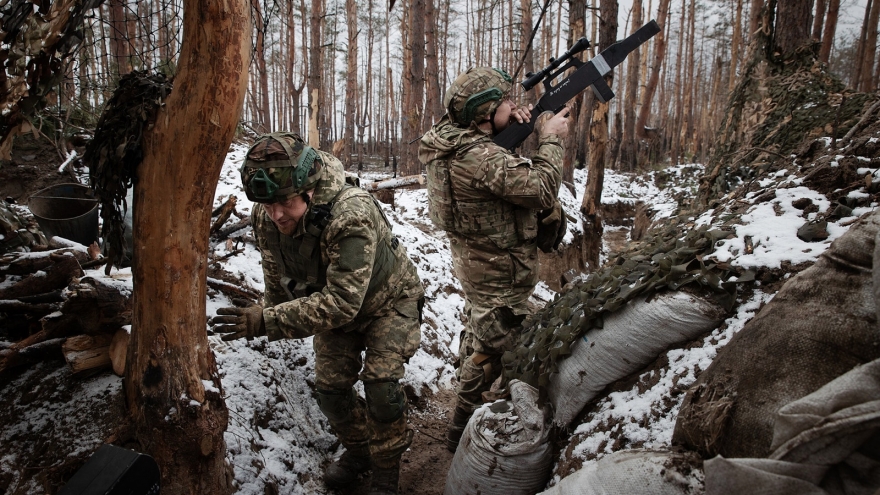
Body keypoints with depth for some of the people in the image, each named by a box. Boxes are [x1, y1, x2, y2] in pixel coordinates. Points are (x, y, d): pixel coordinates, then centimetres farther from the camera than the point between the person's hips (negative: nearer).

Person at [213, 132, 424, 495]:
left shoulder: (352, 216, -42)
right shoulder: (265, 218, -21)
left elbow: (341, 303, -44)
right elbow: (276, 279, -2)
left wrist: (268, 322, -48)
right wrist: (273, 318, 10)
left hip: (385, 301, -6)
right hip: (333, 303, 6)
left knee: (380, 386, -14)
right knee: (330, 387, 5)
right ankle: (358, 450, 32)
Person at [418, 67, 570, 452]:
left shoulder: (450, 137, -3)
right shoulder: (479, 157, -31)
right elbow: (541, 188, -29)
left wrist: (513, 126, -4)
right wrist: (550, 139, -15)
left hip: (476, 263, 10)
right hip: (500, 274, -10)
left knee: (478, 338, 26)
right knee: (493, 350, 6)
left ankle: (467, 408, 46)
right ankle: (463, 430, 21)